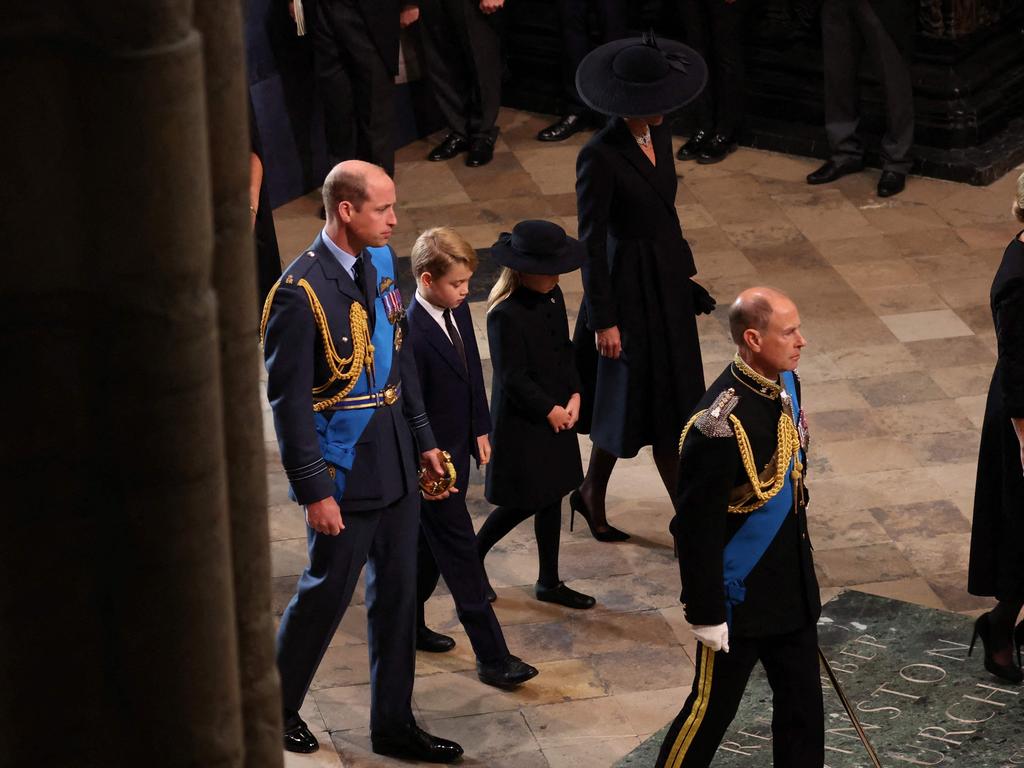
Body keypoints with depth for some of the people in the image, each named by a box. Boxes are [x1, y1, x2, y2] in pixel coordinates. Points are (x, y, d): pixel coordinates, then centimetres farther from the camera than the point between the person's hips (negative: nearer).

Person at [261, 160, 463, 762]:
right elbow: (290, 404, -19)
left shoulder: (381, 260, 3)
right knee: (328, 593, 7)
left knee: (397, 593, 15)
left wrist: (423, 440, 15)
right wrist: (315, 492, -17)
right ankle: (275, 709, 30)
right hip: (344, 472, -7)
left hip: (397, 463, 7)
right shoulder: (301, 293, -21)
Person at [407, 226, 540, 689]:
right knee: (461, 554, -1)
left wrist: (480, 430, 12)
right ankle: (492, 657, 5)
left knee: (431, 544, 22)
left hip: (456, 452, 9)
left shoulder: (458, 312, 0)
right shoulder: (411, 334, -27)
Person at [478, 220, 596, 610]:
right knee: (525, 502, 0)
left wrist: (574, 396, -2)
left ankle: (549, 582, 25)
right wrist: (550, 410, -14)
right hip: (522, 421, -8)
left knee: (551, 495, 14)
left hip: (556, 413, 8)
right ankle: (471, 558, 21)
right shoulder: (506, 315, -24)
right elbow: (513, 379, -21)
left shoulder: (552, 296, 1)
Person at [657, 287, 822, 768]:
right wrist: (705, 614, -18)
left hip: (793, 583, 8)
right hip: (740, 596, -8)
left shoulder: (785, 384, -2)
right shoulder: (720, 426, -29)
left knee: (802, 702, 18)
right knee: (712, 707, 10)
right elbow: (696, 528, -23)